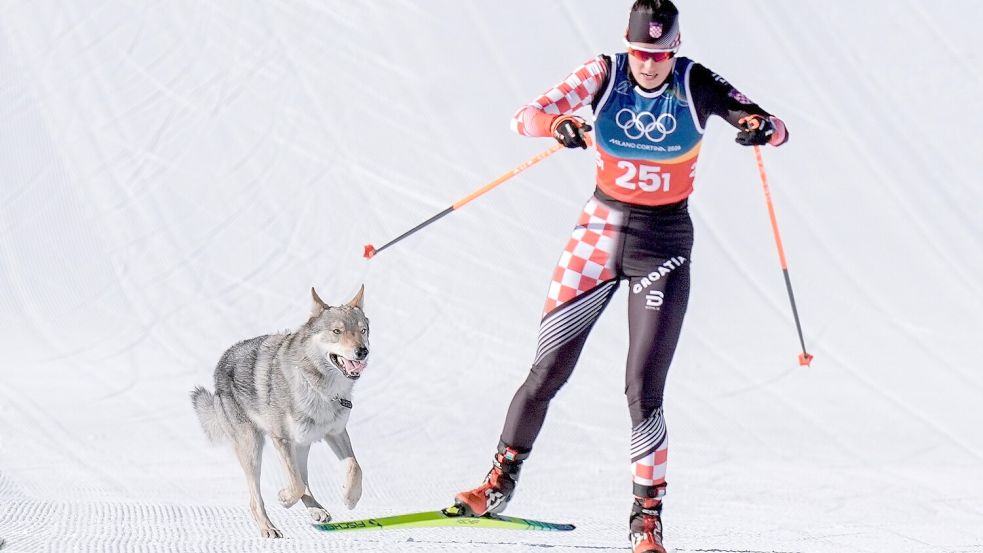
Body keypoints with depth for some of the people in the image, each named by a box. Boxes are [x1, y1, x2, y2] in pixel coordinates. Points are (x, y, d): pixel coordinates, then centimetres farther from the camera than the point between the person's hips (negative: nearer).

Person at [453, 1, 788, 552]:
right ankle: (501, 483, 19)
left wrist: (761, 127, -36)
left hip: (664, 243, -1)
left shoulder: (696, 85, -10)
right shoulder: (604, 74, -8)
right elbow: (526, 115, -15)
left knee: (644, 390, -9)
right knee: (549, 368, 2)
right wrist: (558, 124, -38)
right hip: (601, 230, 2)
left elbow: (778, 130, -12)